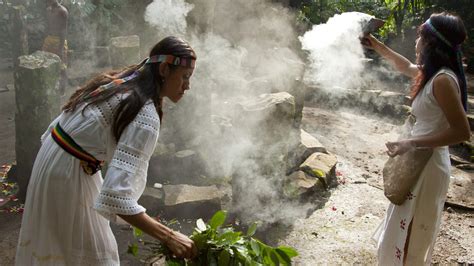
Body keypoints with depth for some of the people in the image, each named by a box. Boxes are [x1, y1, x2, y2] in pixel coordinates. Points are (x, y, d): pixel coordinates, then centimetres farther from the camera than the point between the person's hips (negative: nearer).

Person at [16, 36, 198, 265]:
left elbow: (61, 124, 8)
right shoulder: (145, 116, -27)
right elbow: (116, 197, -35)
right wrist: (169, 236, -31)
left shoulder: (120, 80, 0)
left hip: (52, 156, 9)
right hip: (69, 175, -9)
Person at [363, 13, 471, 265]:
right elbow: (406, 67, 27)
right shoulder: (433, 74, 5)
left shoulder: (443, 80, -23)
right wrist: (377, 46, 27)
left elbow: (462, 131, -24)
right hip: (422, 162, 9)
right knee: (408, 230, 25)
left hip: (427, 166, -9)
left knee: (408, 233, 6)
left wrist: (411, 144, -26)